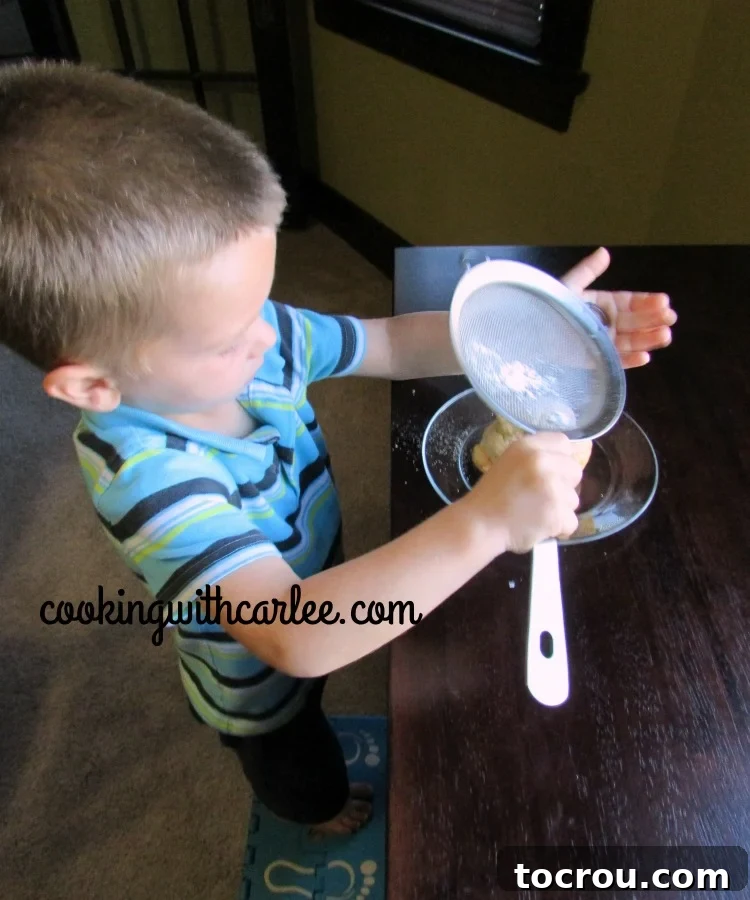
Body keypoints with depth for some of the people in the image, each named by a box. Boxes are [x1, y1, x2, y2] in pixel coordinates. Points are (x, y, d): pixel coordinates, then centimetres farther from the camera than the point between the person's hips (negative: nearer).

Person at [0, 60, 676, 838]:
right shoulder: (144, 473, -44)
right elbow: (293, 636, -52)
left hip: (318, 604, 6)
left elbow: (392, 344, -15)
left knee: (308, 707, 40)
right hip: (255, 682, -5)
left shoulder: (243, 336, -25)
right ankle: (322, 811, 69)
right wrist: (485, 521, -59)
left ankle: (307, 768, 76)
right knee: (299, 771, 32)